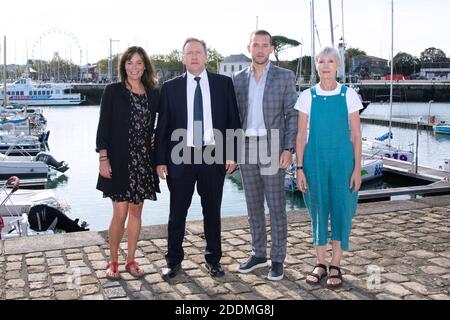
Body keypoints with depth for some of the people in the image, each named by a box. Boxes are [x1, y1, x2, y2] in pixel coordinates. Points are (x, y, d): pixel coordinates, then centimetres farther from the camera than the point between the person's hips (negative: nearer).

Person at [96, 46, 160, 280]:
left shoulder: (153, 94, 8)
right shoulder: (113, 91, -1)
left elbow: (152, 127, 12)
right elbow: (103, 126, -4)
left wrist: (158, 159, 4)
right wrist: (103, 158, -11)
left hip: (143, 161, 4)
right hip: (119, 161, -3)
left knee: (136, 211, 9)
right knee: (120, 213, -4)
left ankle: (130, 260, 22)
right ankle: (113, 261, 15)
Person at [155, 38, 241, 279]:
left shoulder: (224, 83, 4)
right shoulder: (170, 87, 3)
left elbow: (233, 120, 5)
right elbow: (162, 126, 3)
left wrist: (231, 153, -1)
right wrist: (160, 160, -1)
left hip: (213, 155, 0)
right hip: (180, 157, 0)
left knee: (212, 211, 12)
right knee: (177, 212, 8)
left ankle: (213, 259, 27)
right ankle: (173, 261, 23)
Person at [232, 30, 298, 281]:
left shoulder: (285, 76, -1)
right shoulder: (239, 79, 8)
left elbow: (292, 115, -4)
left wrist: (289, 149, -12)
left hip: (272, 147, -4)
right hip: (246, 147, 4)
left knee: (276, 206, 1)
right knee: (253, 205, 11)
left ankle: (278, 259, 11)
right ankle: (259, 254, 23)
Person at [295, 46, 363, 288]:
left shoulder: (348, 95, -1)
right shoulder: (307, 96, 2)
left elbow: (356, 136, 0)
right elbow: (301, 135, 3)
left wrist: (357, 169, -4)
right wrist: (300, 168, -1)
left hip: (342, 160, -1)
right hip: (315, 160, 1)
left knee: (341, 209, 3)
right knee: (318, 209, 7)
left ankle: (335, 266, 18)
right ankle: (320, 264, 21)